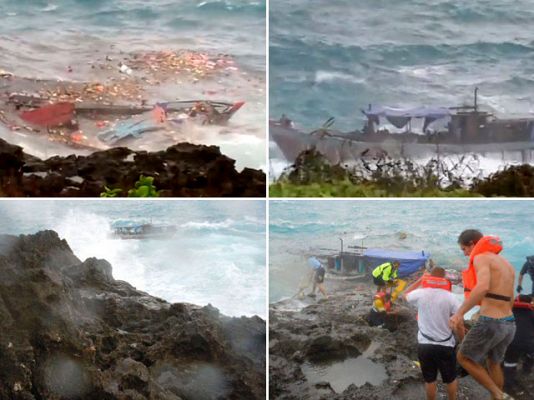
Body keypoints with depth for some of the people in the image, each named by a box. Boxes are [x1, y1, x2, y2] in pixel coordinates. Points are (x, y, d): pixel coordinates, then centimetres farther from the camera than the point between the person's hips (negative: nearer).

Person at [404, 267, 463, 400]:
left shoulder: (420, 294, -7)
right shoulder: (450, 297, -13)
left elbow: (405, 295, 17)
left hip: (424, 345, 2)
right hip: (445, 346, -1)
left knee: (430, 380, 15)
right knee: (451, 379, 18)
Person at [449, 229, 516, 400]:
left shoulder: (481, 258, -10)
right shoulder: (507, 264, 17)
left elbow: (483, 287, -29)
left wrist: (459, 313, -29)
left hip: (490, 323, -8)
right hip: (508, 324, 8)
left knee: (463, 358, 12)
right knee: (493, 363, 28)